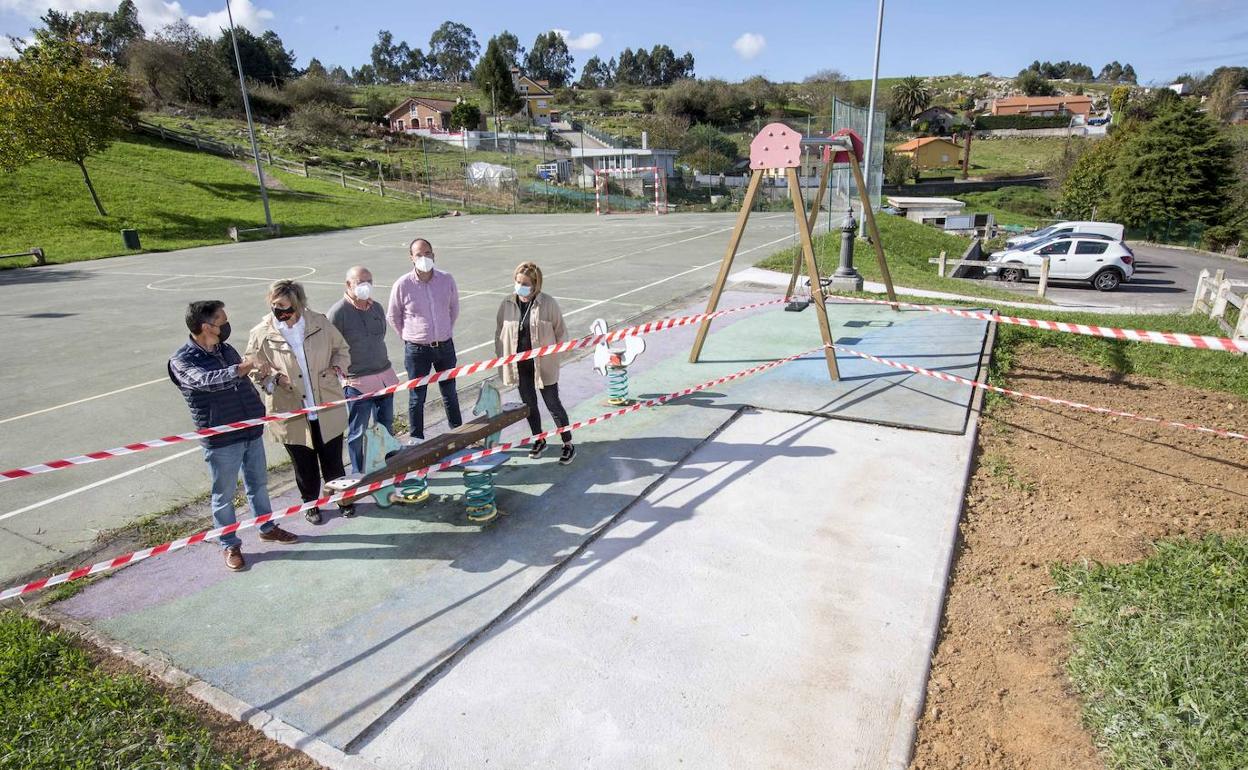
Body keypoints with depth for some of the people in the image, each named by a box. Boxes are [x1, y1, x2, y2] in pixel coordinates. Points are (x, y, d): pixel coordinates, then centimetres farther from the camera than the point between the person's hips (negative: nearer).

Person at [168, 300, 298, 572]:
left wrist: (258, 410, 13)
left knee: (258, 484, 20)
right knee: (224, 495, 10)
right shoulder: (181, 361, -15)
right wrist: (245, 366, -44)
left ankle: (267, 527, 38)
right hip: (221, 439, -6)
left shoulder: (227, 350, 6)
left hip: (252, 431, 6)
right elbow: (206, 381, -35)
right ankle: (230, 545, 25)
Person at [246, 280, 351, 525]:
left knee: (333, 460, 13)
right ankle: (311, 504, 38)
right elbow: (254, 370, 2)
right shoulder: (262, 334, -8)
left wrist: (337, 367, -8)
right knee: (304, 465, 14)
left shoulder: (319, 323, -5)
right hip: (292, 414, 0)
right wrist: (274, 379, -17)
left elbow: (341, 349, 10)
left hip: (327, 410, 1)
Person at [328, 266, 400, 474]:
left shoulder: (376, 307, 9)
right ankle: (359, 475, 20)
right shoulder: (338, 312, -12)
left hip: (385, 376, 7)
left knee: (386, 427, 17)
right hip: (357, 382, -6)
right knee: (358, 433, 6)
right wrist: (345, 371, -13)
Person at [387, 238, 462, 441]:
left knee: (450, 394, 17)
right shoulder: (403, 285, -12)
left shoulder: (446, 280, -5)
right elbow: (392, 317, 3)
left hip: (445, 346, 3)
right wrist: (409, 337, 6)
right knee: (417, 398, 8)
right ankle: (416, 441, 20)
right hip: (416, 350, -2)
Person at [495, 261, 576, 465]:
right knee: (529, 405, 16)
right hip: (520, 365, 4)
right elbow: (499, 334, 7)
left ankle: (568, 444, 18)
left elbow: (560, 332, -3)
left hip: (543, 365, -4)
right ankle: (539, 441, 36)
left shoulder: (548, 303, -10)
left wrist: (556, 354, -8)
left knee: (553, 405, 4)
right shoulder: (507, 305, -1)